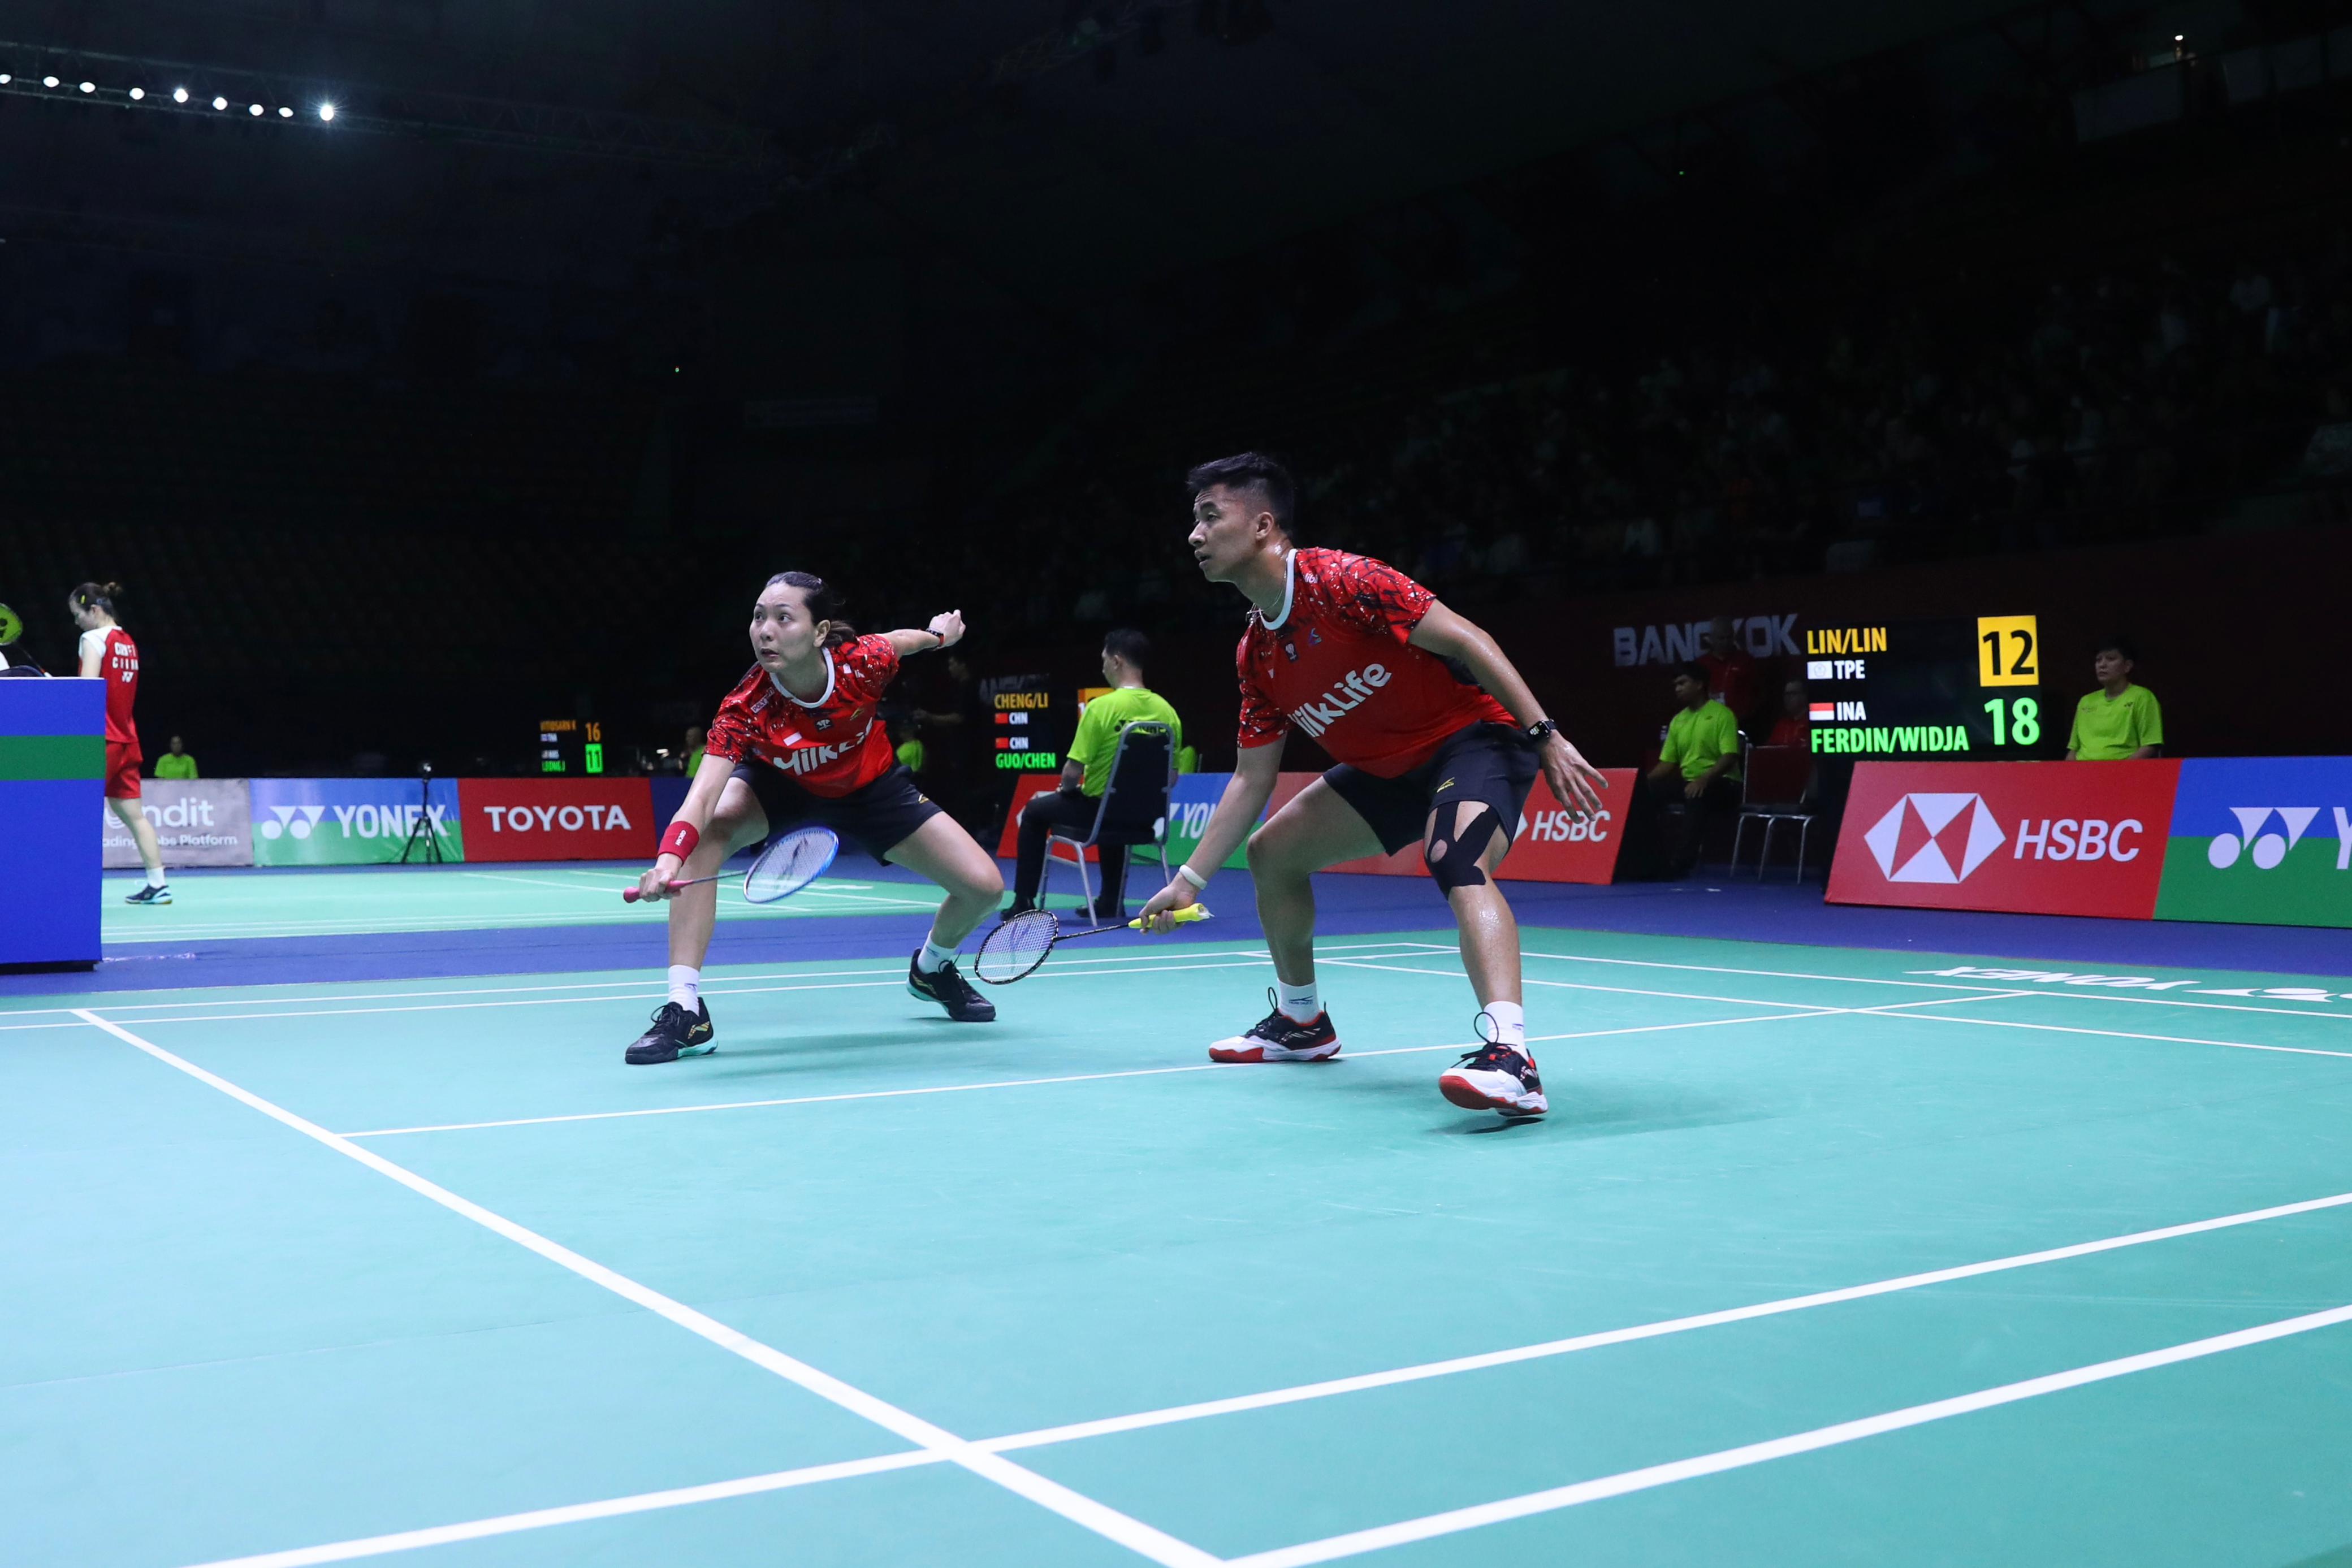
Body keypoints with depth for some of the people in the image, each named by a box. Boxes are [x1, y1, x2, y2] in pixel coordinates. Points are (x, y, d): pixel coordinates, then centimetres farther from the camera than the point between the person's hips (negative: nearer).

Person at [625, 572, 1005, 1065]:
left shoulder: (863, 663, -34)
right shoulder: (745, 708, -37)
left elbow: (897, 640, -9)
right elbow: (703, 794, -47)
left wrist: (937, 634, 12)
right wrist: (669, 857, -66)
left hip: (871, 787, 1)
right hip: (781, 786, -1)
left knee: (984, 887, -9)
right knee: (709, 829, -33)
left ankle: (932, 969, 28)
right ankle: (686, 1011, -27)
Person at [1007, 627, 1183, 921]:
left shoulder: (1101, 707, -18)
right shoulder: (1166, 711, -4)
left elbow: (1072, 772, -17)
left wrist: (1066, 789, 5)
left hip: (1098, 812, -5)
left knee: (1035, 811, 22)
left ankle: (1024, 902, 24)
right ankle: (1112, 902, 41)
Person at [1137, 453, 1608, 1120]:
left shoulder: (1341, 581, -22)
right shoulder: (1255, 655, 2)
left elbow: (1466, 640, -22)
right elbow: (1252, 778, 7)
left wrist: (1546, 736, -27)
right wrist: (1189, 880, 4)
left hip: (1475, 735, -9)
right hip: (1389, 767, 9)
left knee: (1458, 863, -37)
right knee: (1271, 849, 14)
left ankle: (1509, 1057, -50)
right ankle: (1301, 1020, 31)